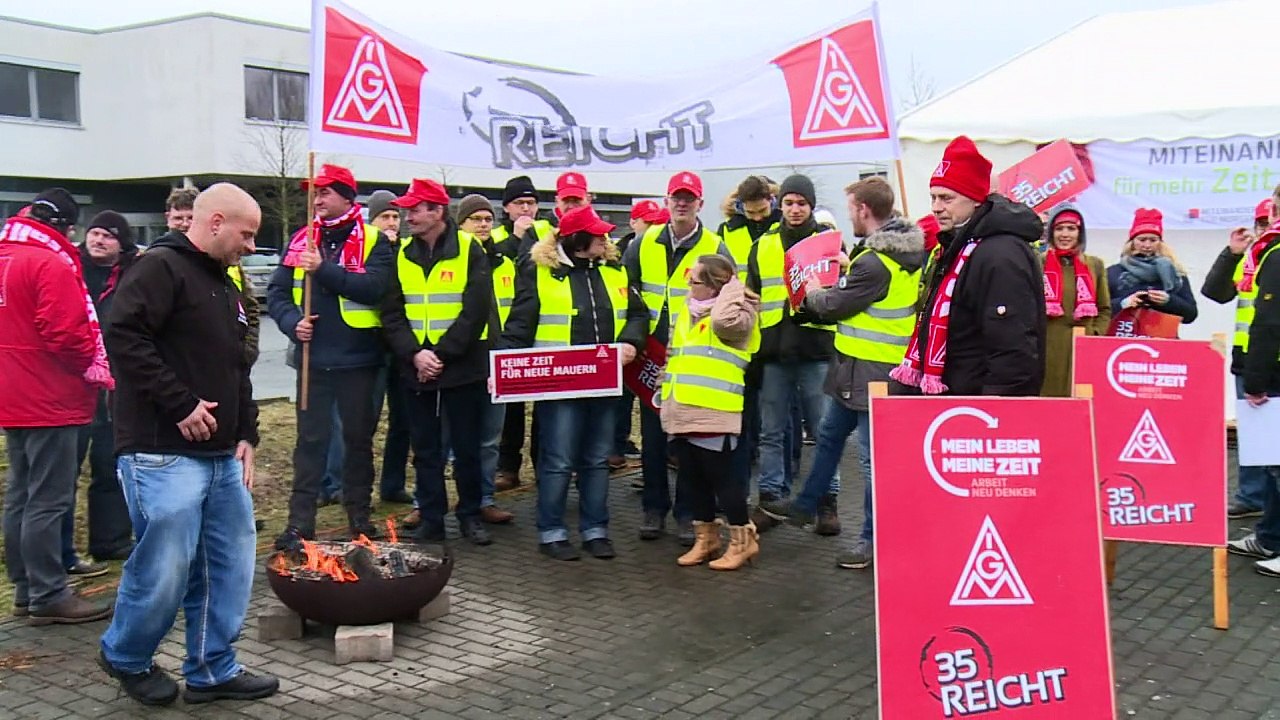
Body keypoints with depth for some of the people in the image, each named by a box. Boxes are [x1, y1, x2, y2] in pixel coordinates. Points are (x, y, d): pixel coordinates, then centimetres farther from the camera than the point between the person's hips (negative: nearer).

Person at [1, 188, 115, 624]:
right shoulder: (52, 264, -16)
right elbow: (64, 334, -22)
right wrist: (96, 369, -5)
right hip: (49, 402, -10)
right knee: (49, 500, -5)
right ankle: (48, 597, 0)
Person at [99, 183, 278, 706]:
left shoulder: (224, 285, 21)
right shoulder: (161, 268, -8)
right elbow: (123, 336, -21)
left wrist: (246, 434, 15)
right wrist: (180, 405, -19)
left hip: (221, 456, 9)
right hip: (164, 453, -9)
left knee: (230, 564, 9)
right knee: (166, 568, -3)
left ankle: (212, 670, 22)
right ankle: (126, 657, 22)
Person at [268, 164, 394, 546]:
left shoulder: (375, 242, -3)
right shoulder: (301, 241, 8)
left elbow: (374, 287, -19)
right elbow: (277, 292, 7)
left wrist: (323, 269, -22)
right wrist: (293, 322, -11)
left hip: (358, 359, -2)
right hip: (314, 359, 2)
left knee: (359, 437, 11)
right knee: (310, 439, 6)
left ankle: (359, 514, 23)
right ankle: (300, 521, 12)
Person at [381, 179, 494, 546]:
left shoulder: (469, 250, -5)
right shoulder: (402, 255, 7)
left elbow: (476, 310, -12)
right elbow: (392, 313, 2)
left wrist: (442, 354, -16)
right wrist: (414, 353, -13)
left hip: (463, 368, -3)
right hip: (416, 370, 4)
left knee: (467, 447, 7)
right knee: (425, 449, 9)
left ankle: (470, 515, 20)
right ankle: (431, 520, 19)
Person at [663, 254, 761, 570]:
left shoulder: (737, 313, -7)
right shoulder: (687, 313, 18)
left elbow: (726, 322, -31)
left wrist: (732, 287, -16)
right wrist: (666, 390, 24)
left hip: (712, 413, -8)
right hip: (681, 412, 8)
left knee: (720, 475, -2)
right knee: (691, 477, 13)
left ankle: (742, 540, 11)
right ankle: (705, 538, 25)